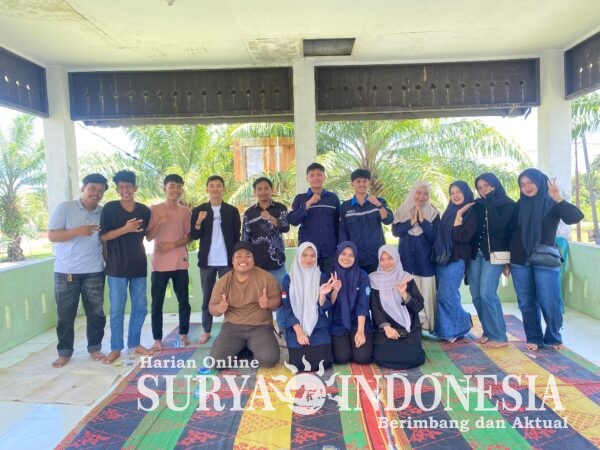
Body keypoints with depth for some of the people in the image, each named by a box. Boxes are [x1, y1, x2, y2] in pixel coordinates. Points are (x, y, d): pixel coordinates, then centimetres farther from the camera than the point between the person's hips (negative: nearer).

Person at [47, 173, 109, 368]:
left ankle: (95, 348, 21)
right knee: (65, 314, 6)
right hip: (66, 272, -2)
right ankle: (64, 352, 20)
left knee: (96, 312, 6)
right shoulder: (64, 208, -4)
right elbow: (52, 235, -9)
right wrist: (77, 231, -23)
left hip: (94, 272, 2)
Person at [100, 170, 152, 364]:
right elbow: (103, 236, -10)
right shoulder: (109, 208, -4)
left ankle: (134, 343, 24)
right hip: (117, 267, -3)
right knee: (117, 309, 2)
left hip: (139, 265, 4)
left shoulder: (144, 210, 5)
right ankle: (116, 348, 15)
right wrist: (125, 229, -20)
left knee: (140, 307, 9)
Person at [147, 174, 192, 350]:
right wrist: (160, 222, -17)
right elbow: (149, 237, -1)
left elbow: (189, 236, 6)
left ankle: (183, 334, 20)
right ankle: (157, 339, 10)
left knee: (184, 301, 6)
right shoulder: (154, 209, 1)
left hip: (180, 262, 2)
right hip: (160, 263, -1)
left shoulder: (185, 211, 7)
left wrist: (173, 245, -10)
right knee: (157, 303, 2)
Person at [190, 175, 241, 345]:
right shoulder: (198, 210, 3)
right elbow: (193, 236, 1)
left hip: (227, 261, -1)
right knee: (207, 297, 9)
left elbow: (236, 236, 4)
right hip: (207, 261, 1)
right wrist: (198, 223, -18)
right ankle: (206, 331, 19)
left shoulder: (232, 211, 3)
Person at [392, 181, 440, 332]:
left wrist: (422, 220, -15)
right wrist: (411, 221, -15)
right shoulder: (402, 210, 5)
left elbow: (435, 237, -6)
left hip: (425, 261, -1)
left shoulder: (433, 213, 1)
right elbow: (395, 231, -4)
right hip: (406, 259, 1)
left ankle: (426, 325, 10)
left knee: (425, 295, 0)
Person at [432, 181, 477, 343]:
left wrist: (459, 215, -14)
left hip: (456, 259, -7)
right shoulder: (449, 211, 16)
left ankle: (463, 325, 14)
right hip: (442, 258, 7)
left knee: (447, 296, -8)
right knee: (442, 296, 7)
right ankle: (448, 330, 17)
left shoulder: (471, 213, -5)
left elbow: (463, 236, -16)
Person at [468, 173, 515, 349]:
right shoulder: (478, 205, 13)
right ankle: (488, 332, 16)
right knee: (476, 295, 3)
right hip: (476, 253, 6)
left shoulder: (507, 204, -1)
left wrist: (490, 204, -13)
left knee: (487, 294, -13)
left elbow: (498, 226, -17)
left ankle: (499, 337, -2)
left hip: (494, 254, -6)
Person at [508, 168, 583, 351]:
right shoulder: (518, 206, 7)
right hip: (520, 261, 2)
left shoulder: (553, 204, 0)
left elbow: (575, 217, -18)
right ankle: (533, 338, 20)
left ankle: (553, 337, 21)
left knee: (550, 303, -2)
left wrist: (558, 199, -30)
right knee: (527, 303, 6)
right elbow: (509, 232, 10)